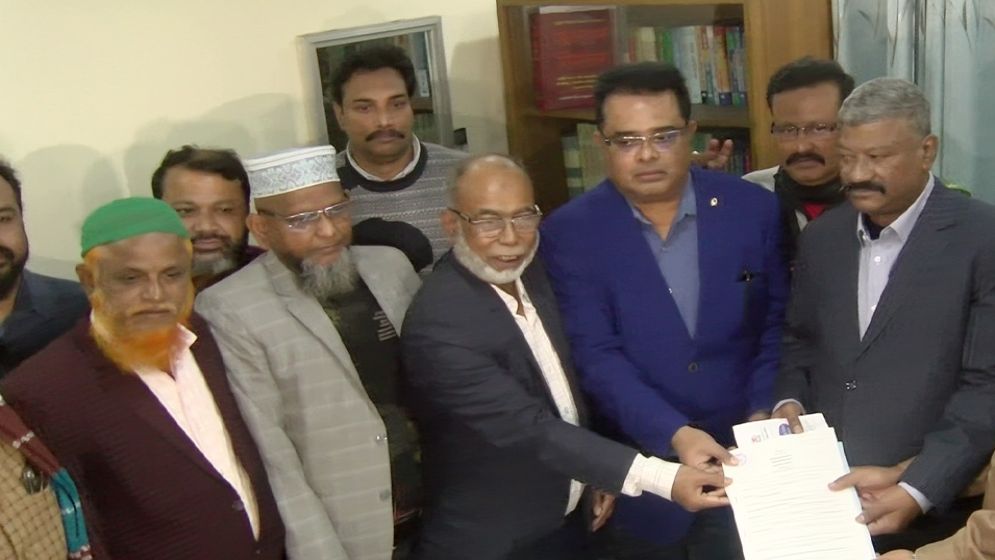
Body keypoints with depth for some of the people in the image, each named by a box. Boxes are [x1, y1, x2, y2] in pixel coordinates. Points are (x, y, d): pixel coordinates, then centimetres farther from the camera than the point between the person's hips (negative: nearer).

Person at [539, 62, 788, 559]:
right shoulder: (570, 232, -9)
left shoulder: (753, 209, -3)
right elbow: (596, 356, -15)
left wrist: (764, 415, -6)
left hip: (744, 461, 2)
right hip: (636, 474, -1)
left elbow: (777, 323, 6)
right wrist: (674, 435, -26)